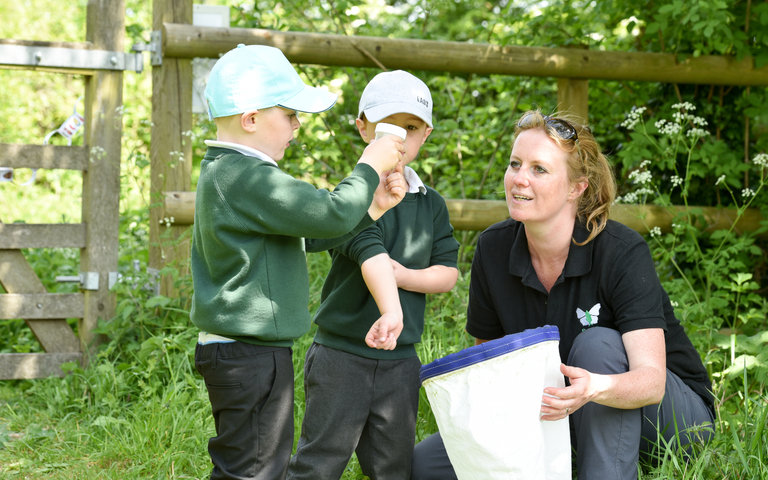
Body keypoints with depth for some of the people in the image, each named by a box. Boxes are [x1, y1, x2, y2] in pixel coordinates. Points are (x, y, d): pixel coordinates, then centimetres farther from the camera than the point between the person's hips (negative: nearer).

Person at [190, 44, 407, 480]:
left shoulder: (226, 173, 15)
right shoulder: (248, 178, -20)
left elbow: (308, 233, 18)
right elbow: (331, 215, -25)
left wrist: (373, 206, 11)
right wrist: (369, 167, -8)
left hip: (241, 350, 11)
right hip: (251, 356, -11)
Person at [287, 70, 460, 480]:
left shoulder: (431, 204, 10)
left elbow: (449, 272, 7)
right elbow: (369, 250, -27)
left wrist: (404, 276, -13)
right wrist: (391, 311, -43)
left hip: (401, 360, 5)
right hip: (342, 354, -5)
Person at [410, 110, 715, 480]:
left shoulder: (623, 253, -24)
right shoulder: (493, 249, -9)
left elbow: (652, 380, -32)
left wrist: (595, 388, -54)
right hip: (561, 414, 5)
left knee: (596, 344, -36)